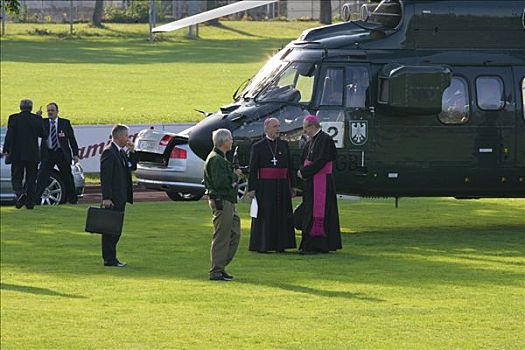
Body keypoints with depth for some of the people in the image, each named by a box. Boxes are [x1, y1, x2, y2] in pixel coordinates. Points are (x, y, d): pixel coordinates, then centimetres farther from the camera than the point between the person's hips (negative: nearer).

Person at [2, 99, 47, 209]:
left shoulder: (14, 118, -5)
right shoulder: (37, 119, 1)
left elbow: (9, 135, -10)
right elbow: (43, 135, 9)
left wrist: (6, 150, -6)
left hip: (17, 154, -2)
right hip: (33, 155, 2)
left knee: (16, 178, 5)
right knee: (31, 179, 10)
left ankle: (20, 193, -23)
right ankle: (30, 202, 8)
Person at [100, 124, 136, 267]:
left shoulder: (122, 152, 14)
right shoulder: (108, 153, -14)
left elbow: (132, 167, 16)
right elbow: (105, 177, -18)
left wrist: (131, 152, 3)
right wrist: (106, 198, -22)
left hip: (121, 197, 9)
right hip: (113, 198, -9)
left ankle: (111, 257, 19)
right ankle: (109, 259, -3)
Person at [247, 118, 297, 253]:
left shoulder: (284, 145, 10)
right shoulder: (258, 147, 0)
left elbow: (289, 166, 12)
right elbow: (253, 169, -2)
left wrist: (292, 186, 8)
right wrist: (252, 189, -8)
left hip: (282, 185, 4)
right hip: (265, 186, -3)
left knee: (281, 215, 3)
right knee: (265, 215, -2)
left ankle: (280, 244, 9)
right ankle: (262, 245, 2)